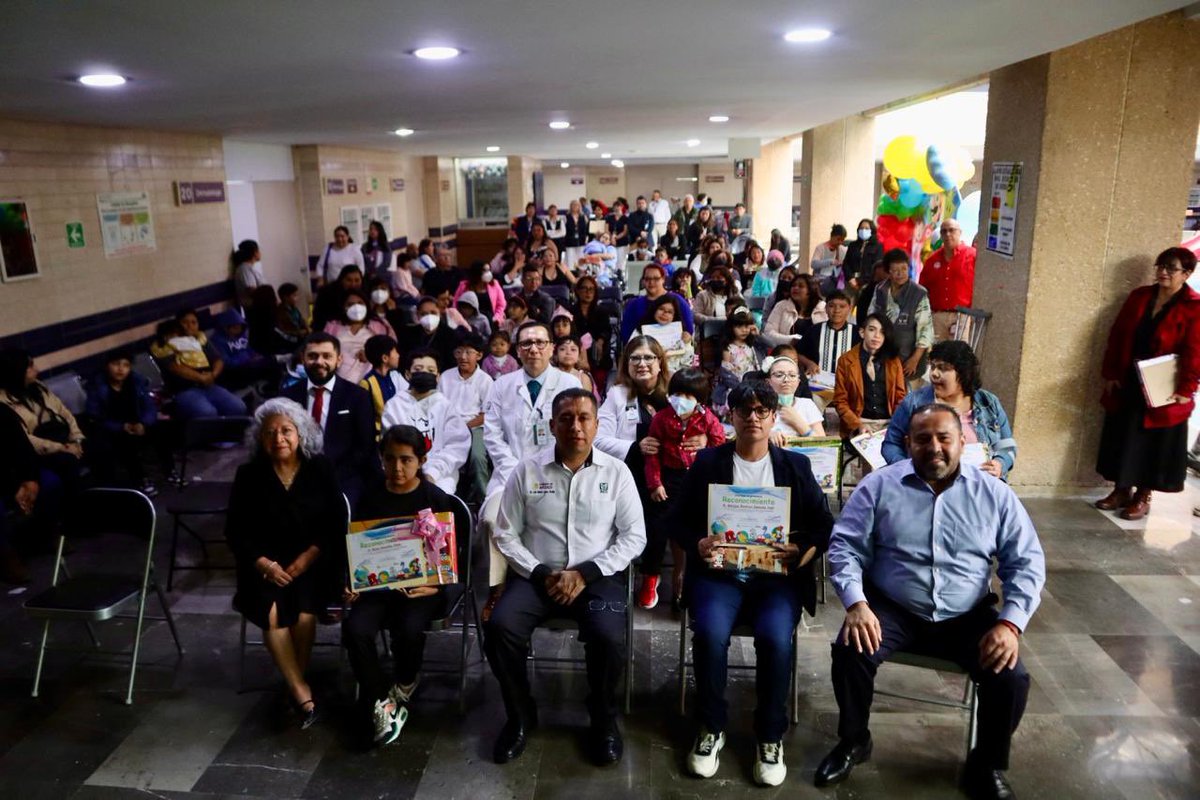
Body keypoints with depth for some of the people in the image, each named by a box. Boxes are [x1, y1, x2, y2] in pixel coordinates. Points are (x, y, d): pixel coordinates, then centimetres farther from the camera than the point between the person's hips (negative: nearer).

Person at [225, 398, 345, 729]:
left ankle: (295, 685, -3)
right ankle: (303, 693, -17)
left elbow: (336, 524, 0)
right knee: (271, 612, -27)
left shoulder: (320, 469, 0)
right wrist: (263, 563, -14)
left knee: (304, 612, -26)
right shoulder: (249, 475, 1)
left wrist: (306, 558, -12)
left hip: (310, 561, -1)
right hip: (265, 564, 1)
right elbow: (235, 531, 1)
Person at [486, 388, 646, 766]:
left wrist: (585, 573, -11)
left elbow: (634, 536, -1)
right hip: (536, 574, 1)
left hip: (597, 576, -1)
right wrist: (541, 574, -11)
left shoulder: (616, 472, 1)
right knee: (499, 627, -25)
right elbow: (506, 534, 3)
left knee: (608, 636, -29)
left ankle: (604, 718, 3)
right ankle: (521, 715, 2)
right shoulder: (527, 470, 2)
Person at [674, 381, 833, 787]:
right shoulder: (707, 462, 7)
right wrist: (696, 544, -14)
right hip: (719, 572, 0)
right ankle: (712, 727, -3)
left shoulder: (795, 466, 10)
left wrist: (805, 551, -13)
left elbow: (825, 525, 8)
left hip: (776, 575, 0)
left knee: (775, 639, -28)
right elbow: (678, 519, 7)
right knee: (710, 633, -29)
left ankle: (770, 736, -3)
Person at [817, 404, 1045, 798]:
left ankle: (987, 766, 11)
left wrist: (1010, 622, -12)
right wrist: (856, 603, -20)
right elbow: (845, 546, -5)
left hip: (967, 617, 2)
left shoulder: (994, 494, 1)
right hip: (892, 610, -1)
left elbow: (1026, 563, 2)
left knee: (1011, 678, -19)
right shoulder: (879, 485, -3)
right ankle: (853, 741, 6)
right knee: (850, 653, -25)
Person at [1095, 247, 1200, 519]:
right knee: (1122, 439, 12)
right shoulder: (1139, 296, 4)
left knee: (1155, 444, 6)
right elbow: (1117, 336, 6)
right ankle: (1122, 490, 26)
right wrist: (1110, 374, 2)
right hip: (1127, 385, 5)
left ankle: (1143, 497, 20)